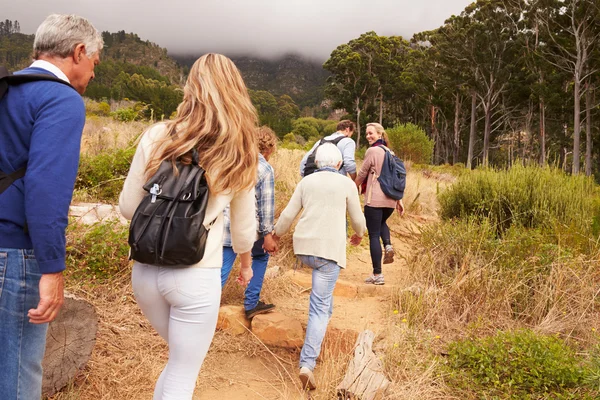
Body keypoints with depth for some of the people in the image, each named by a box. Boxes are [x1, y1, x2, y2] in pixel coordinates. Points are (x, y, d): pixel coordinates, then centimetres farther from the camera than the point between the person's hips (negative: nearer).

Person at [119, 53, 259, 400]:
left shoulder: (156, 137, -4)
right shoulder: (241, 156, -4)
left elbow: (128, 208, 1)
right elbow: (244, 228, 5)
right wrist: (246, 263, 25)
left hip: (146, 271, 3)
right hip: (197, 277, -2)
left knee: (181, 360, 29)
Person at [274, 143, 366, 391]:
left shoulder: (306, 182, 9)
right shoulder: (346, 184, 2)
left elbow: (288, 214, 8)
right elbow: (357, 219, 8)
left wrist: (276, 235, 23)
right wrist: (359, 235, 30)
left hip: (304, 247, 4)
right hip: (330, 249, -4)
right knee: (319, 308, -4)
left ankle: (325, 314, 44)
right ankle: (307, 363, -12)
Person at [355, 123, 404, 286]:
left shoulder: (372, 151, -8)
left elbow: (361, 175, -2)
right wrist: (399, 201, 19)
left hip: (374, 200, -7)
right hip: (390, 200, 7)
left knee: (373, 235, 1)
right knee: (382, 222, 34)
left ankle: (377, 275, 3)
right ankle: (388, 245, 6)